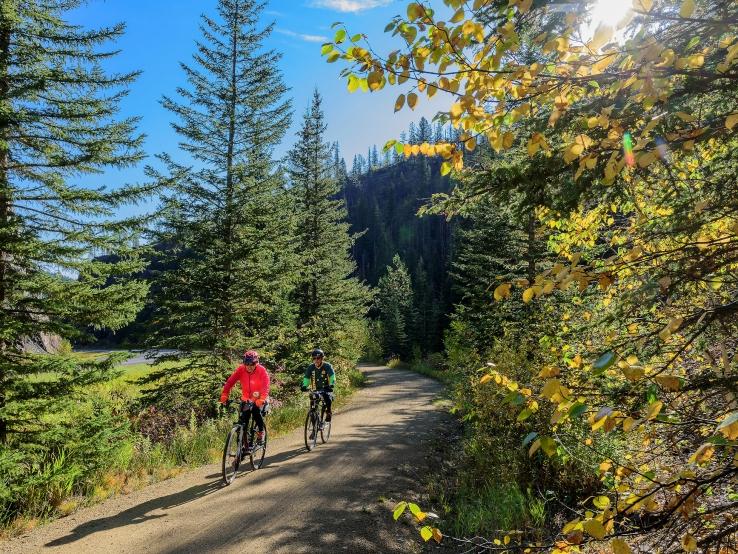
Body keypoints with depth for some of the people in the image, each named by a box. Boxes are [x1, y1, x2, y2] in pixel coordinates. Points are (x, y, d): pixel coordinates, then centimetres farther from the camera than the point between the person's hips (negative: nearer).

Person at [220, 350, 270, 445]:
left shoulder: (262, 370, -20)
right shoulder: (241, 369, -13)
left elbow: (265, 387, -29)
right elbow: (230, 382, -18)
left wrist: (261, 400, -45)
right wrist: (224, 395, -31)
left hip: (259, 399, -3)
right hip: (246, 399, 3)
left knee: (256, 412, -28)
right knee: (243, 422, -4)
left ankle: (261, 432, -4)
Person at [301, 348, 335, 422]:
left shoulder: (327, 366, -12)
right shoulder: (311, 367, -5)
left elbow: (332, 376, -23)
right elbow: (306, 377, -10)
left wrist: (331, 385, -41)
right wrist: (304, 386, -30)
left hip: (326, 388, -3)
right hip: (316, 390, 3)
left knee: (327, 398, -30)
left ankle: (328, 413, -8)